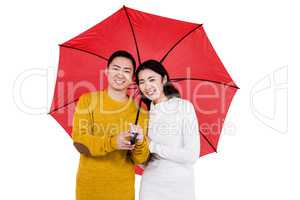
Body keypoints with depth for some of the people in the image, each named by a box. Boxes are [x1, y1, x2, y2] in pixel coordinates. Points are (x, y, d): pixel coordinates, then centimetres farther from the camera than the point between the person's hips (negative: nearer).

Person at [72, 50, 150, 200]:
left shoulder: (140, 111, -4)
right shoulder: (88, 100, -5)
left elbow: (139, 159, -4)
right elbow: (79, 141, -13)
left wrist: (140, 143, -25)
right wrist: (112, 142, -29)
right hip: (88, 186, -1)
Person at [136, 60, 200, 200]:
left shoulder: (184, 106, -12)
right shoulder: (145, 112, 2)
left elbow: (192, 155, -18)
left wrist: (152, 146, -15)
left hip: (180, 187, -3)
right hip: (150, 186, 4)